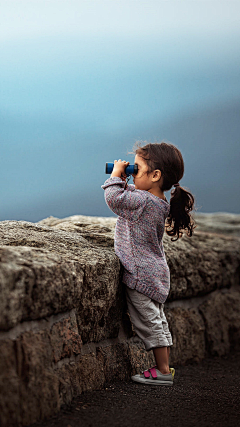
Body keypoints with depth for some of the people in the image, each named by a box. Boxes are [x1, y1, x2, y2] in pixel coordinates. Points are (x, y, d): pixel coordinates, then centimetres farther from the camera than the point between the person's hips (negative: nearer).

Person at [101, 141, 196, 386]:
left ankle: (162, 371, 1)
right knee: (157, 322, 15)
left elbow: (114, 199, -25)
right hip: (156, 273, 10)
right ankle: (164, 369, 22)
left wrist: (116, 176, -11)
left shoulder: (143, 201, -22)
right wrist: (121, 181, 13)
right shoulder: (159, 204, 9)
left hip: (142, 274, -10)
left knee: (149, 323, -3)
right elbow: (126, 198, 24)